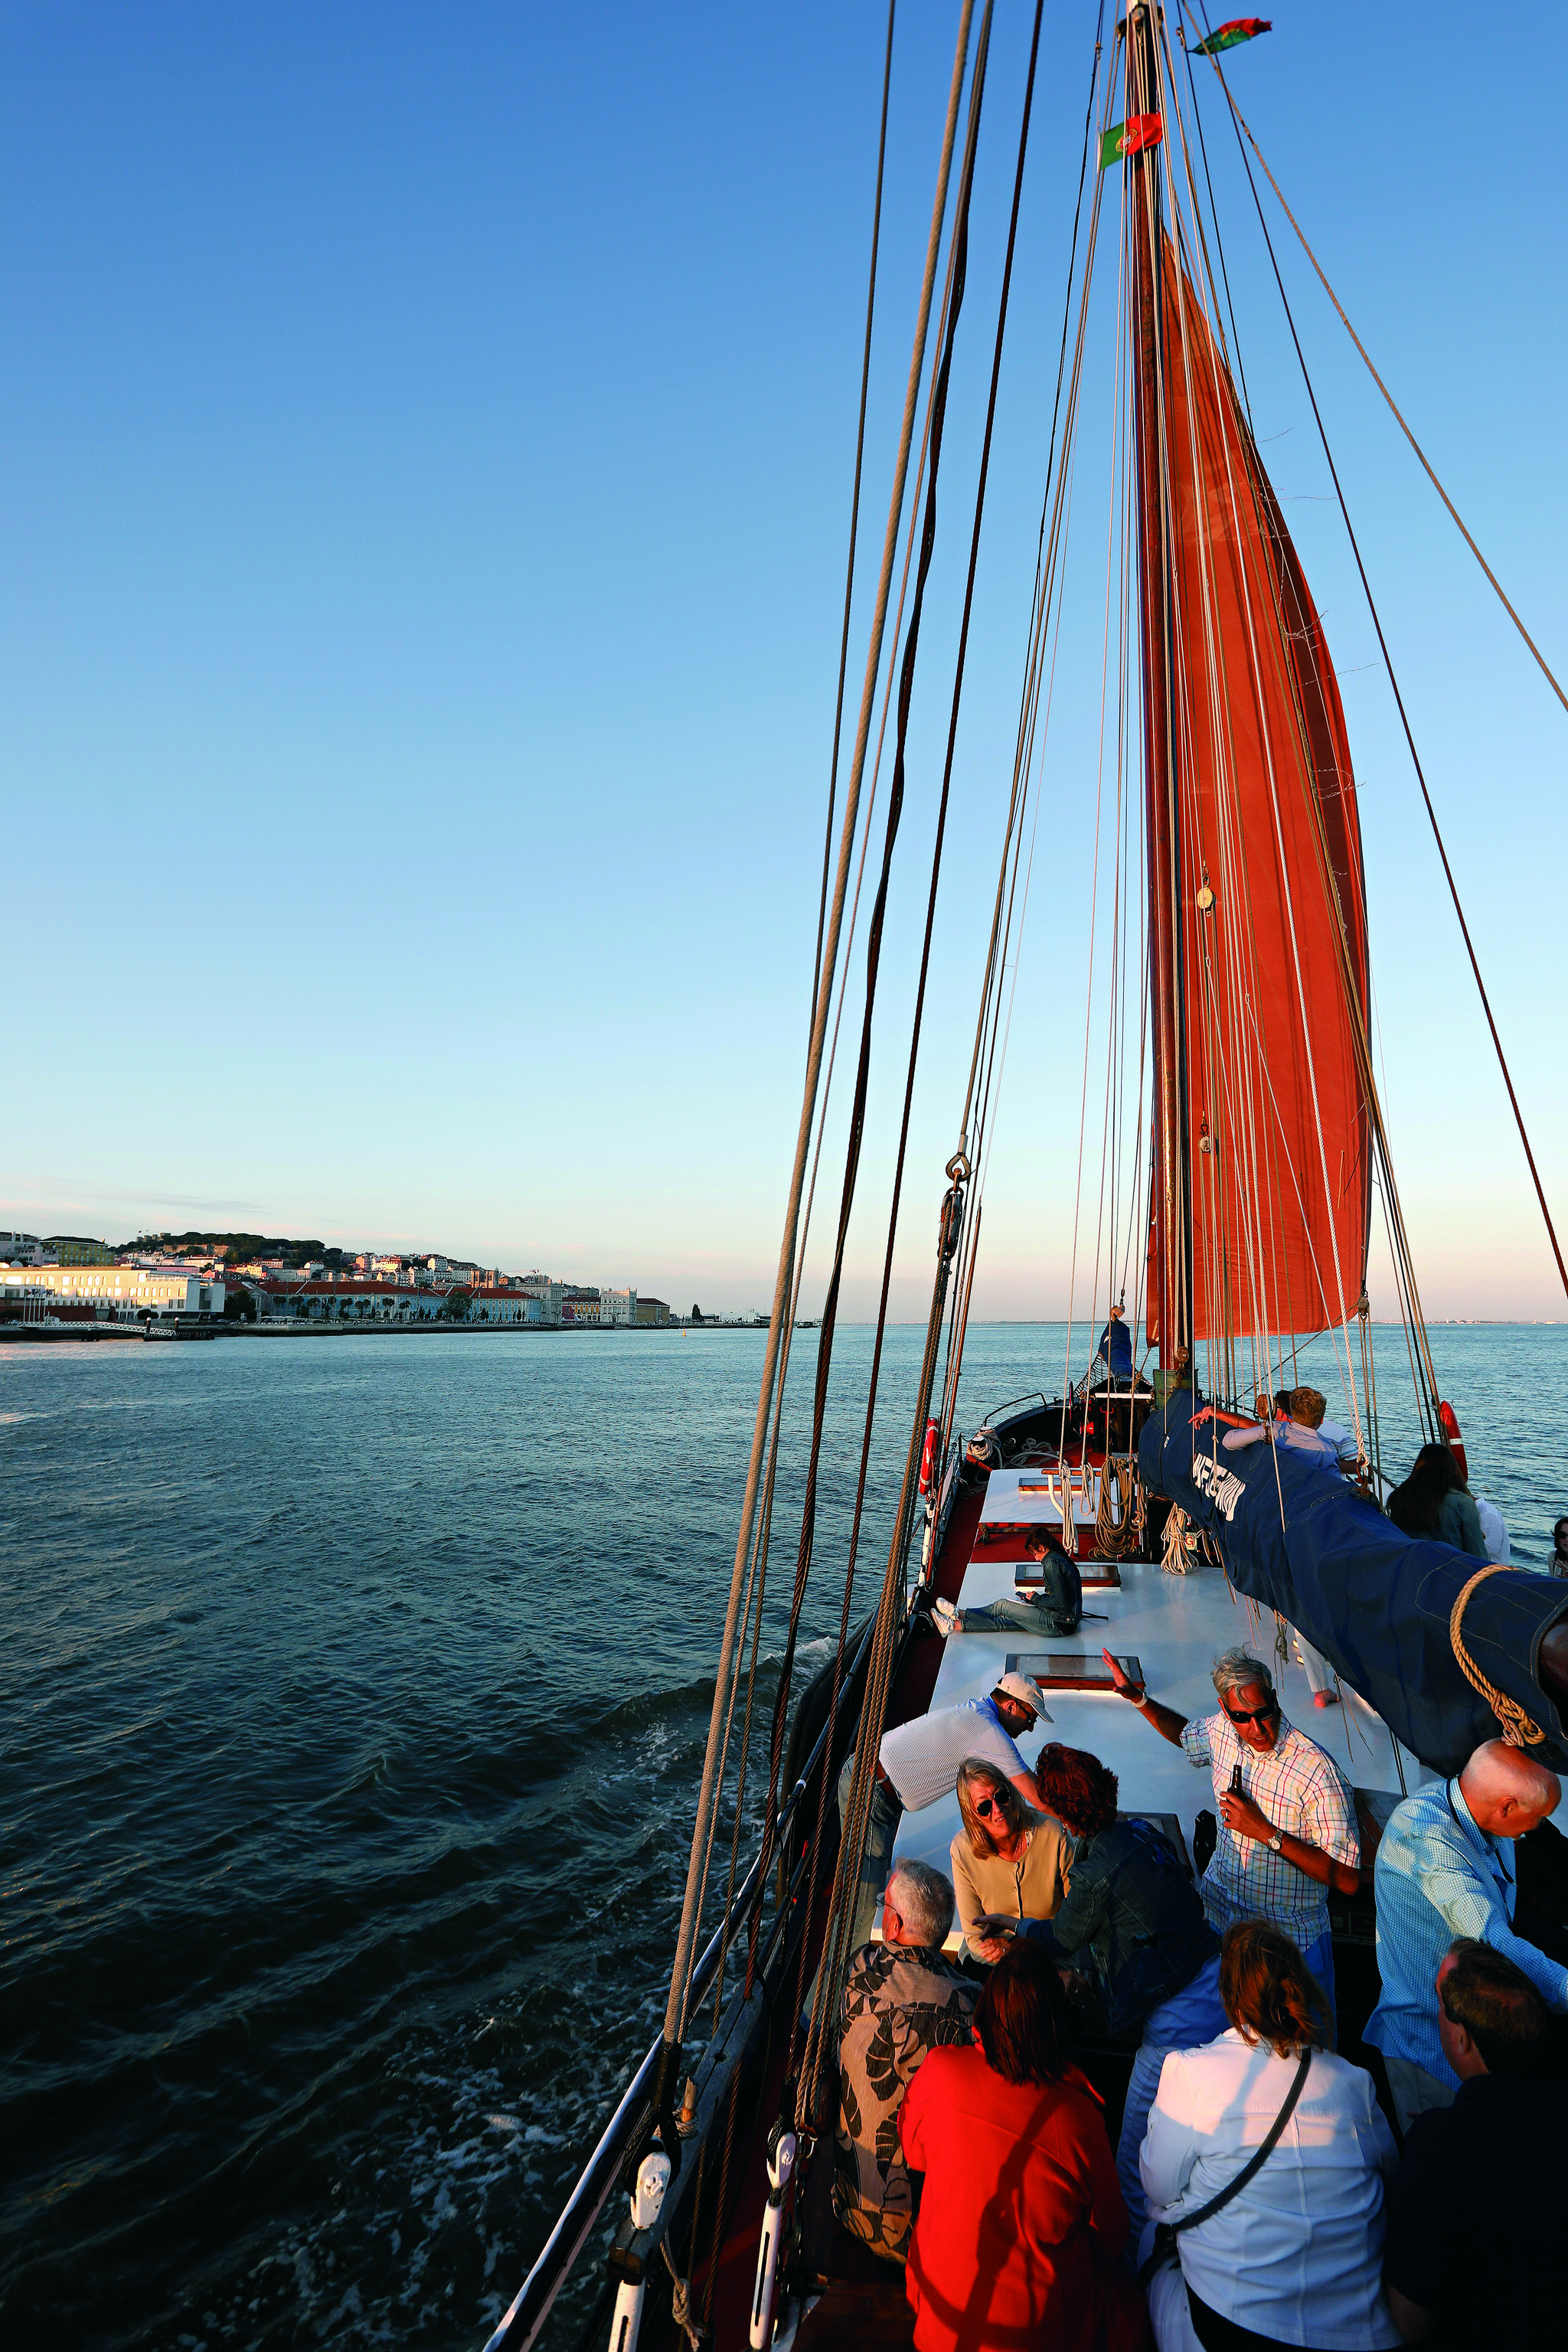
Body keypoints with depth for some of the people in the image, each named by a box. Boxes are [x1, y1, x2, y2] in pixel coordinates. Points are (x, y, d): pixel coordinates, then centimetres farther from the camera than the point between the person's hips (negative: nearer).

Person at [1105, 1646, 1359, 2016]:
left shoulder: (1317, 1771, -28)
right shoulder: (1220, 1732, -10)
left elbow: (1347, 1881, -26)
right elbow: (1185, 1733, 15)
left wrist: (1266, 1832, -31)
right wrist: (1138, 1698, 2)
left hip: (1290, 1938, -5)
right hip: (1221, 1913, 5)